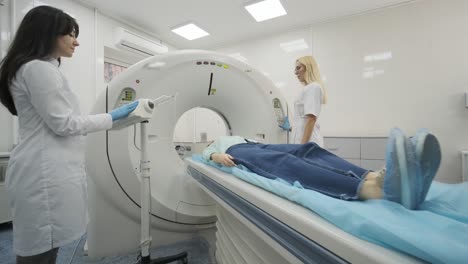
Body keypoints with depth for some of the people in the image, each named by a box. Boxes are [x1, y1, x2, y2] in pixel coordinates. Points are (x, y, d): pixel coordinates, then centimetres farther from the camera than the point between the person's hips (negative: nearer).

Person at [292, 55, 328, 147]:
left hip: (307, 141, -9)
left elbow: (311, 119, -20)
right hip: (304, 138, 9)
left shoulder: (313, 87, -11)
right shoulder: (309, 88, 17)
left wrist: (303, 145, -23)